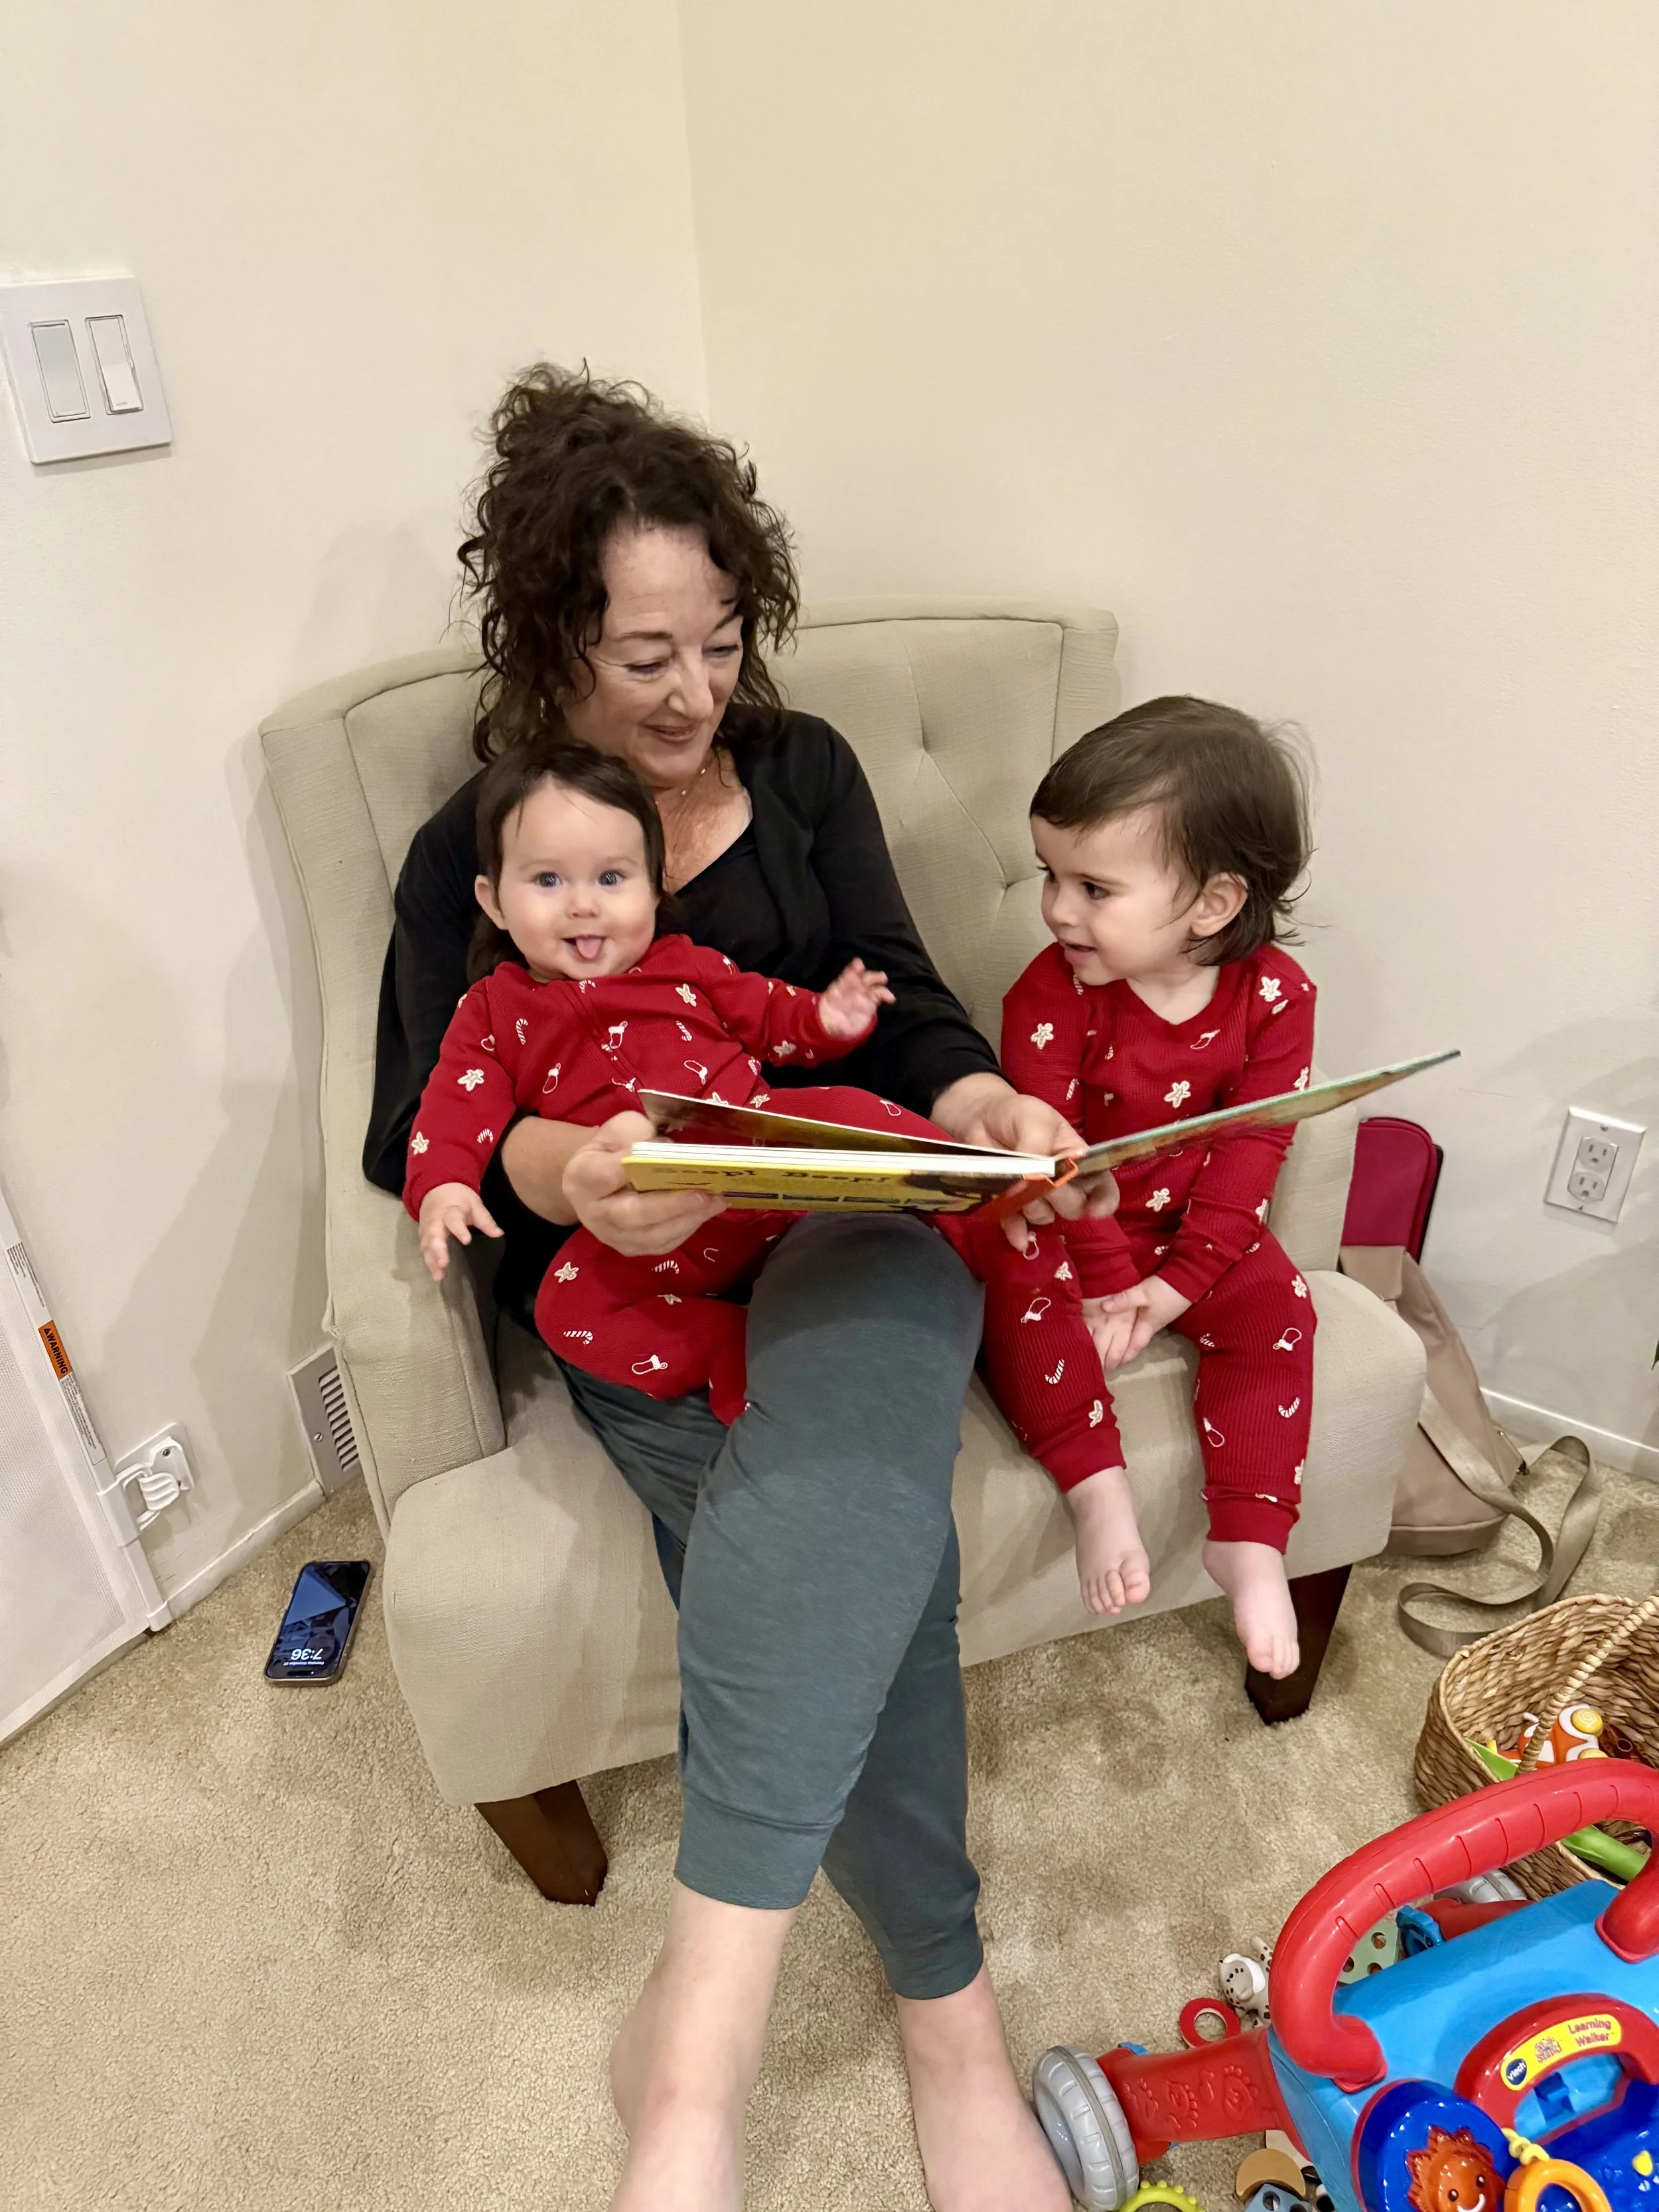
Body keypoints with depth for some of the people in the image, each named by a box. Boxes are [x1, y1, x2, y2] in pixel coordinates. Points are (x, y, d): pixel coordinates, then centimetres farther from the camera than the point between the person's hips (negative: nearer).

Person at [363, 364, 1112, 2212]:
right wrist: (550, 1166, -22)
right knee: (868, 1533, -27)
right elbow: (411, 1133, 1)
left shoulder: (802, 768, 13)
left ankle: (700, 2024, -34)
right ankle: (949, 2022, -9)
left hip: (847, 1222, 1)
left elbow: (896, 1005, 8)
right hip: (626, 1295, 0)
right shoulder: (468, 856, 7)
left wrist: (976, 1098, -15)